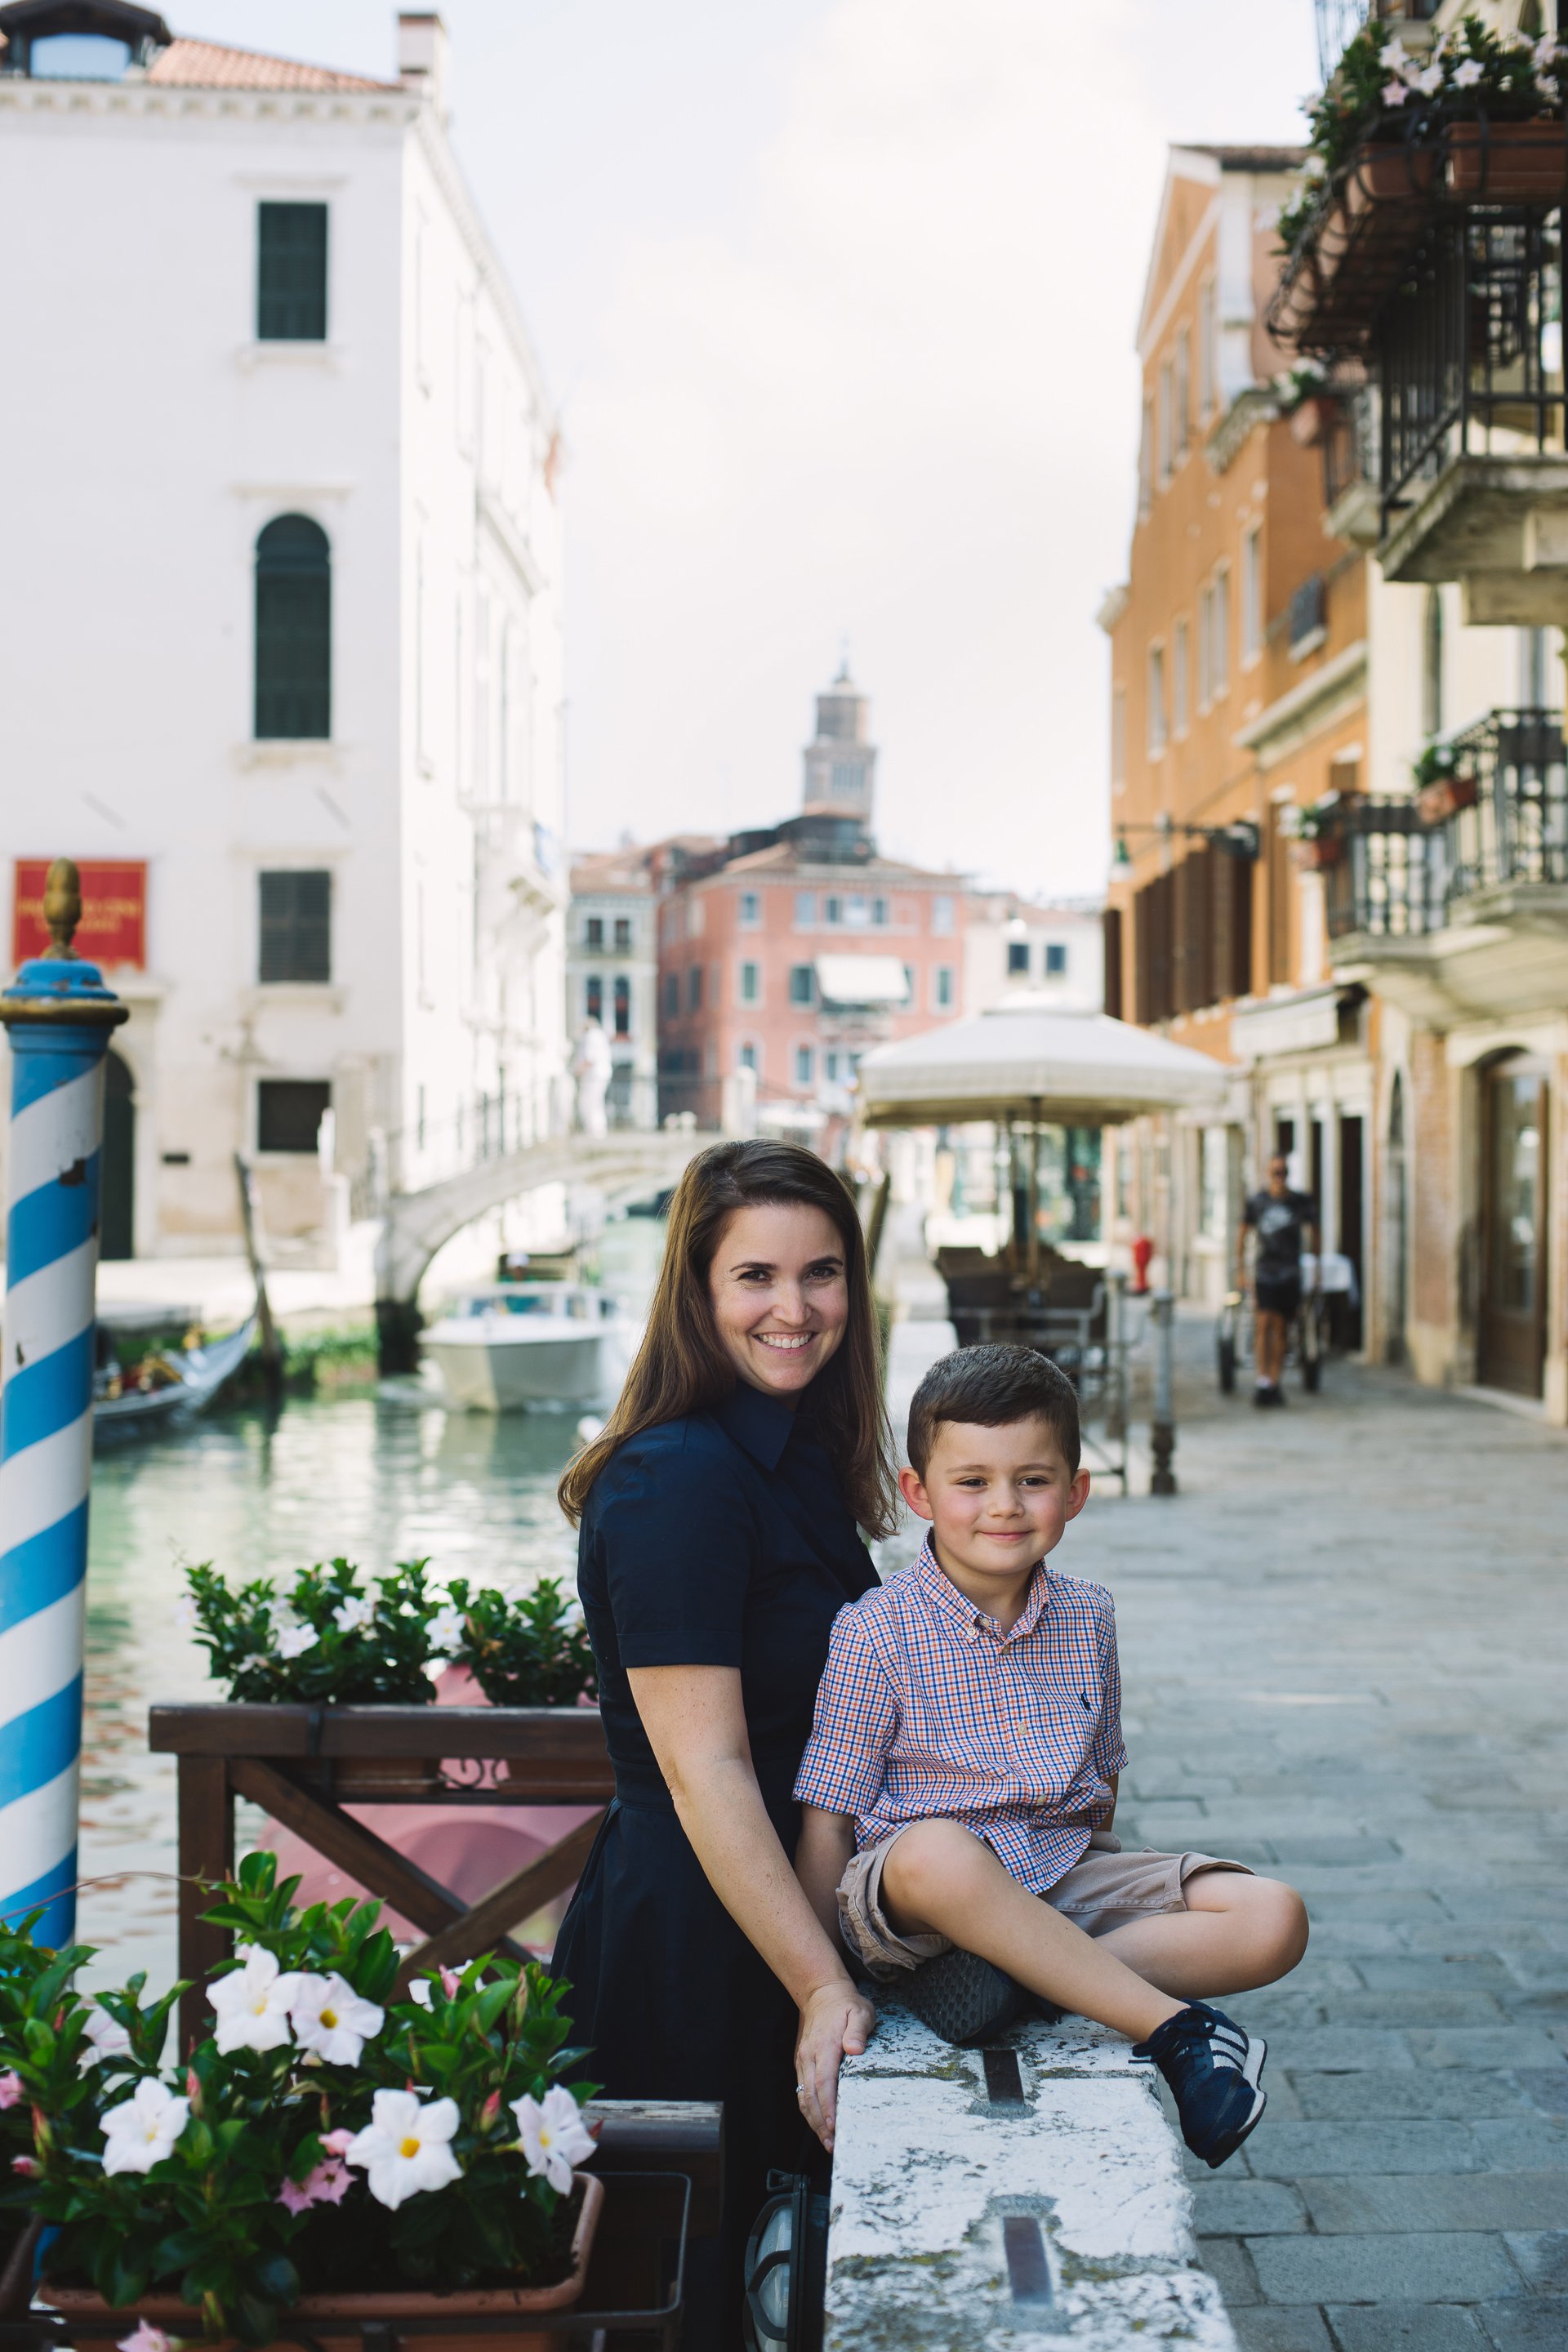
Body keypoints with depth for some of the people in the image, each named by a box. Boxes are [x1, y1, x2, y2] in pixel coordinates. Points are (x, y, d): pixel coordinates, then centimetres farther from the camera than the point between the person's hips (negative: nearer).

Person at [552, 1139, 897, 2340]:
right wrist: (823, 1988, -24)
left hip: (782, 1910, 9)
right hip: (693, 1939, -9)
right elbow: (704, 1770, -23)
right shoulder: (676, 1479, -20)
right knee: (687, 2296, 5)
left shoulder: (800, 1452, 8)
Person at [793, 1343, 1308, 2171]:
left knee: (1272, 1922, -16)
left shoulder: (1086, 1620, 8)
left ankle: (1017, 1974, -24)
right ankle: (1172, 2026, -31)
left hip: (1063, 1873, 5)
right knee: (936, 1853, -42)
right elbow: (827, 1823, -7)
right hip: (913, 1898, -5)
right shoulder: (877, 1631, -7)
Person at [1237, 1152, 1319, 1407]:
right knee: (1265, 1323, -14)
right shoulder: (1256, 1201, 3)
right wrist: (1240, 1269, 9)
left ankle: (1275, 1381, 13)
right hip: (1264, 1271, -1)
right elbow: (1242, 1235, 13)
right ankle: (1263, 1380, -17)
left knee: (1281, 1327, 4)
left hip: (1290, 1274, 1)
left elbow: (1313, 1235, 15)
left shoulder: (1301, 1203, 3)